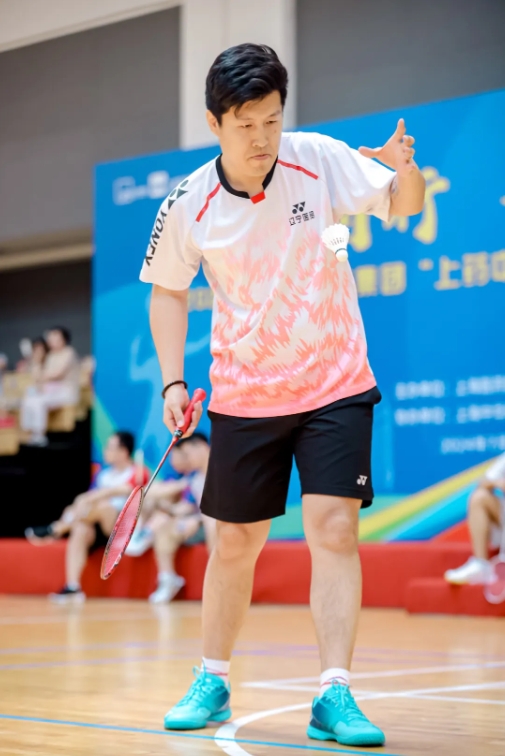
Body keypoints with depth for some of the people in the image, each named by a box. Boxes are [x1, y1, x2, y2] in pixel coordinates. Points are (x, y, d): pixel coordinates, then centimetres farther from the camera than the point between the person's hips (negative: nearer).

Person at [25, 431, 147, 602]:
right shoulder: (103, 474, 19)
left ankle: (55, 529, -24)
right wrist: (77, 507, -10)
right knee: (80, 530, -27)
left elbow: (119, 491, -17)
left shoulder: (137, 473, -1)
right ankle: (72, 587, -37)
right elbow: (89, 497, 12)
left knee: (102, 505, -33)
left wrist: (88, 500, -24)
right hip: (98, 527, 5)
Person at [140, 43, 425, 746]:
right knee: (235, 543, 9)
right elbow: (168, 291, 5)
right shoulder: (188, 207, -10)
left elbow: (404, 206, -2)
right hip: (244, 394, 1)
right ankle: (213, 683, 27)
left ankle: (334, 698, -7)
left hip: (335, 385, -1)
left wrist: (405, 169, -25)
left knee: (334, 529, -12)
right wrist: (173, 381, -6)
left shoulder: (319, 159, -12)